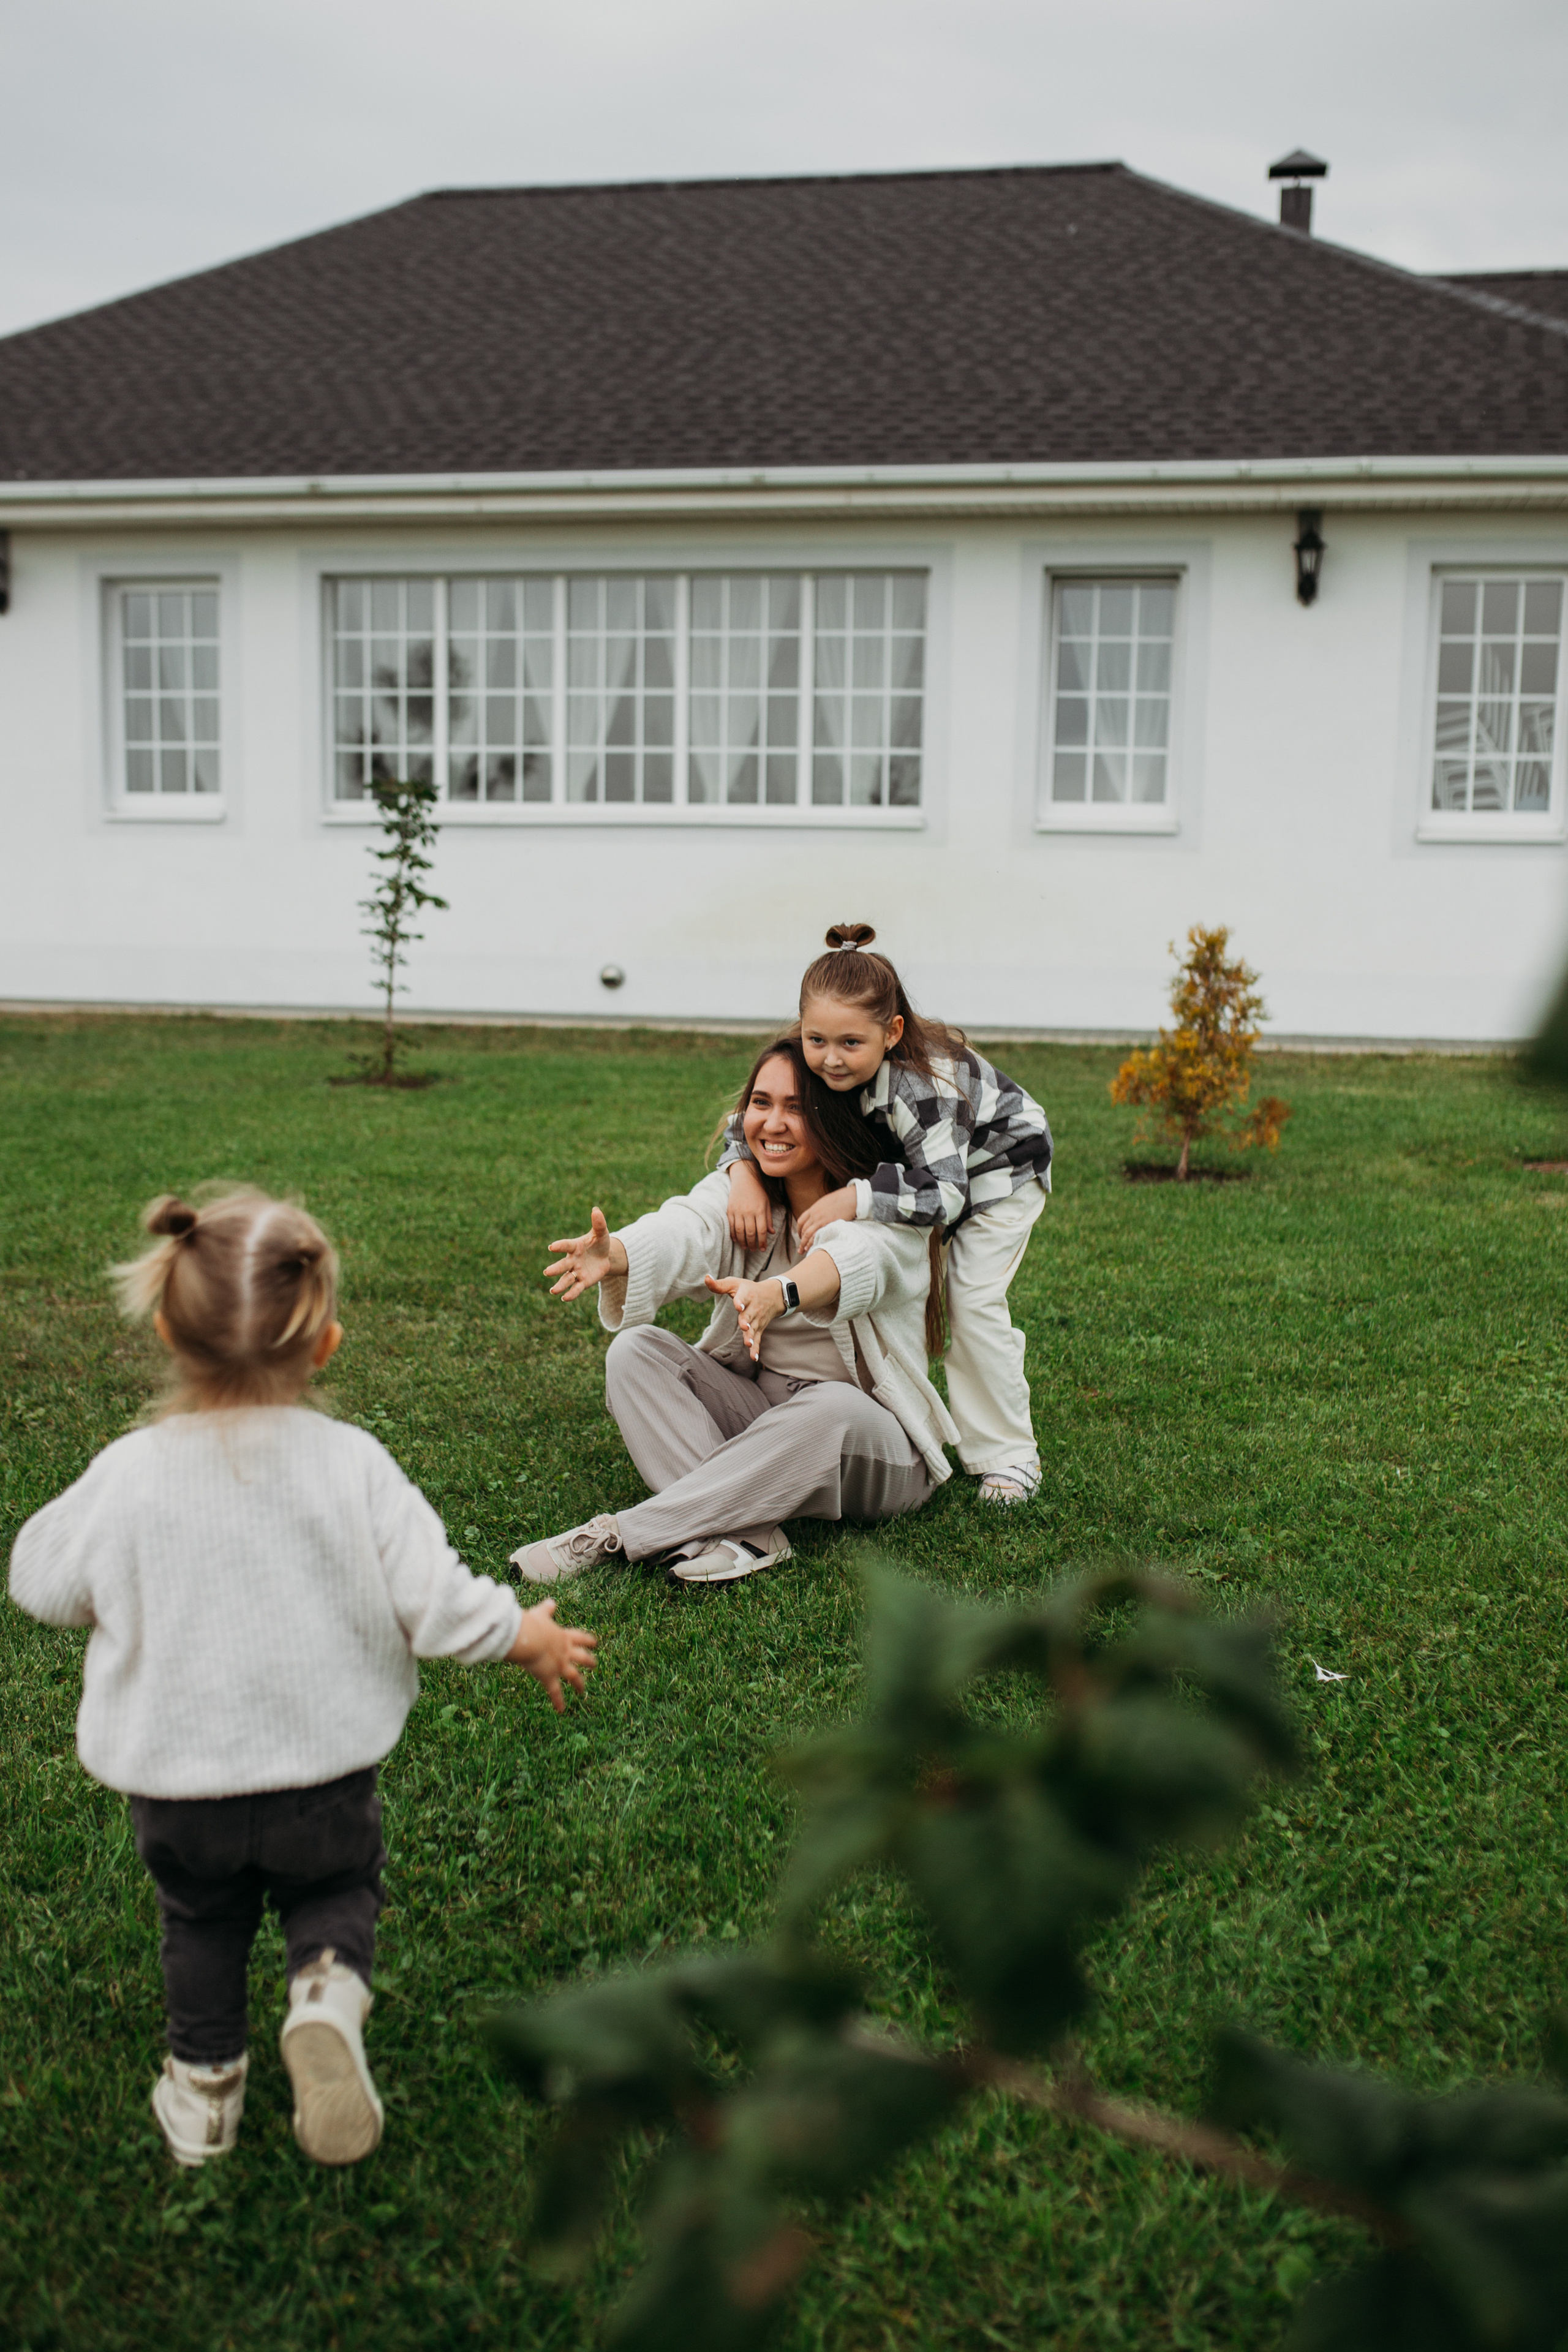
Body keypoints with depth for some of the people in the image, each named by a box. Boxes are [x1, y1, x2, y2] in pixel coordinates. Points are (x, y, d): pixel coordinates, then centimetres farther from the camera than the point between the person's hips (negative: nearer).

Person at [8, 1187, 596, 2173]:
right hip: (324, 1770, -1)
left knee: (201, 1916, 27)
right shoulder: (352, 1465, -16)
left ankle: (204, 2081, 32)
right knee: (338, 1886, 24)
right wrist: (527, 1636, 7)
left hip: (176, 1780, 1)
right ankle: (329, 1989, -3)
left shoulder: (130, 1475, -14)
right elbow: (434, 1602, -12)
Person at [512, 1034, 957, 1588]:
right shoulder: (736, 1193, 0)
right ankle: (745, 1532, -34)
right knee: (636, 1350, -16)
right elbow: (683, 1232, -23)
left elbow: (855, 1260, -38)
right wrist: (612, 1256, -47)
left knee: (835, 1408, -38)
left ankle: (617, 1534, -32)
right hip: (755, 1412, 5)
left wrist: (776, 1296, -60)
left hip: (871, 1445, -4)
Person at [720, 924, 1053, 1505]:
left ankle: (1008, 1457, 1)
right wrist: (743, 1173, -35)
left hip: (997, 1169, -6)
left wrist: (854, 1198, -54)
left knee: (973, 1303, -13)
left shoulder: (923, 1083, -44)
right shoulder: (818, 1068, -25)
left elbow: (944, 1193, -48)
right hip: (921, 1166, 7)